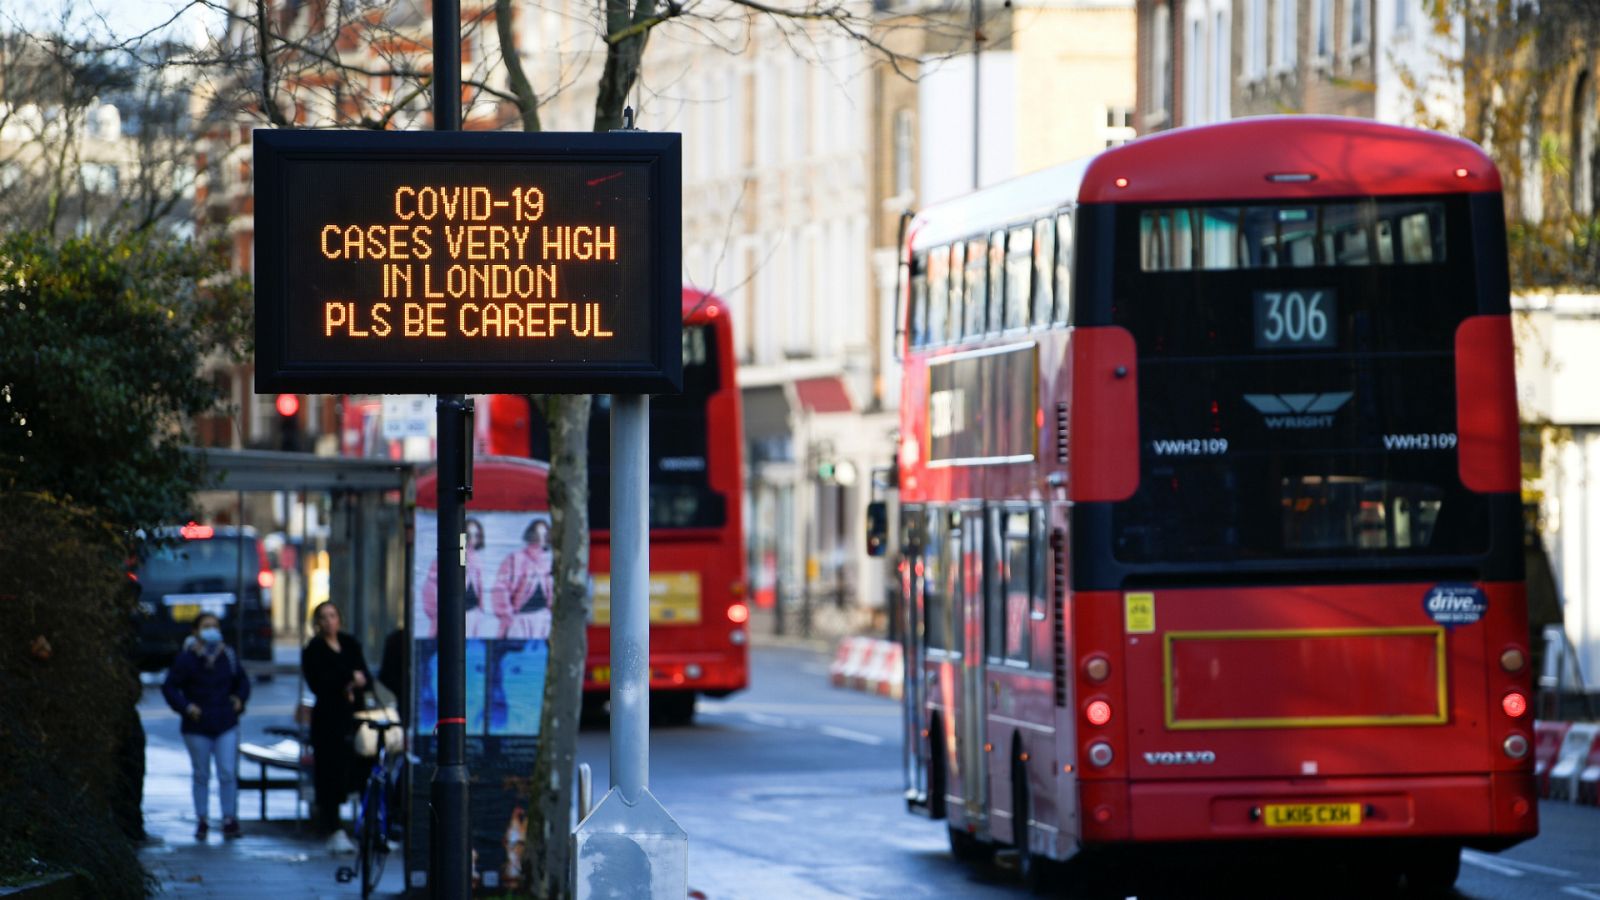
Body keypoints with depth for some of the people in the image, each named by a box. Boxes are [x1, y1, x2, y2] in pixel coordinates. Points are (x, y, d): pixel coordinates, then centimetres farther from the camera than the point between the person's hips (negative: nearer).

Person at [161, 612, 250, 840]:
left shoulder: (228, 657, 6)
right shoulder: (186, 659, -5)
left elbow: (242, 681, 21)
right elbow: (169, 687, -2)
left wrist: (239, 699, 4)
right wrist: (186, 707, -13)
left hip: (226, 726, 2)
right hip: (197, 727, -2)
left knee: (228, 773, -4)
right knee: (201, 775, 6)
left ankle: (230, 819, 2)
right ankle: (201, 821, 15)